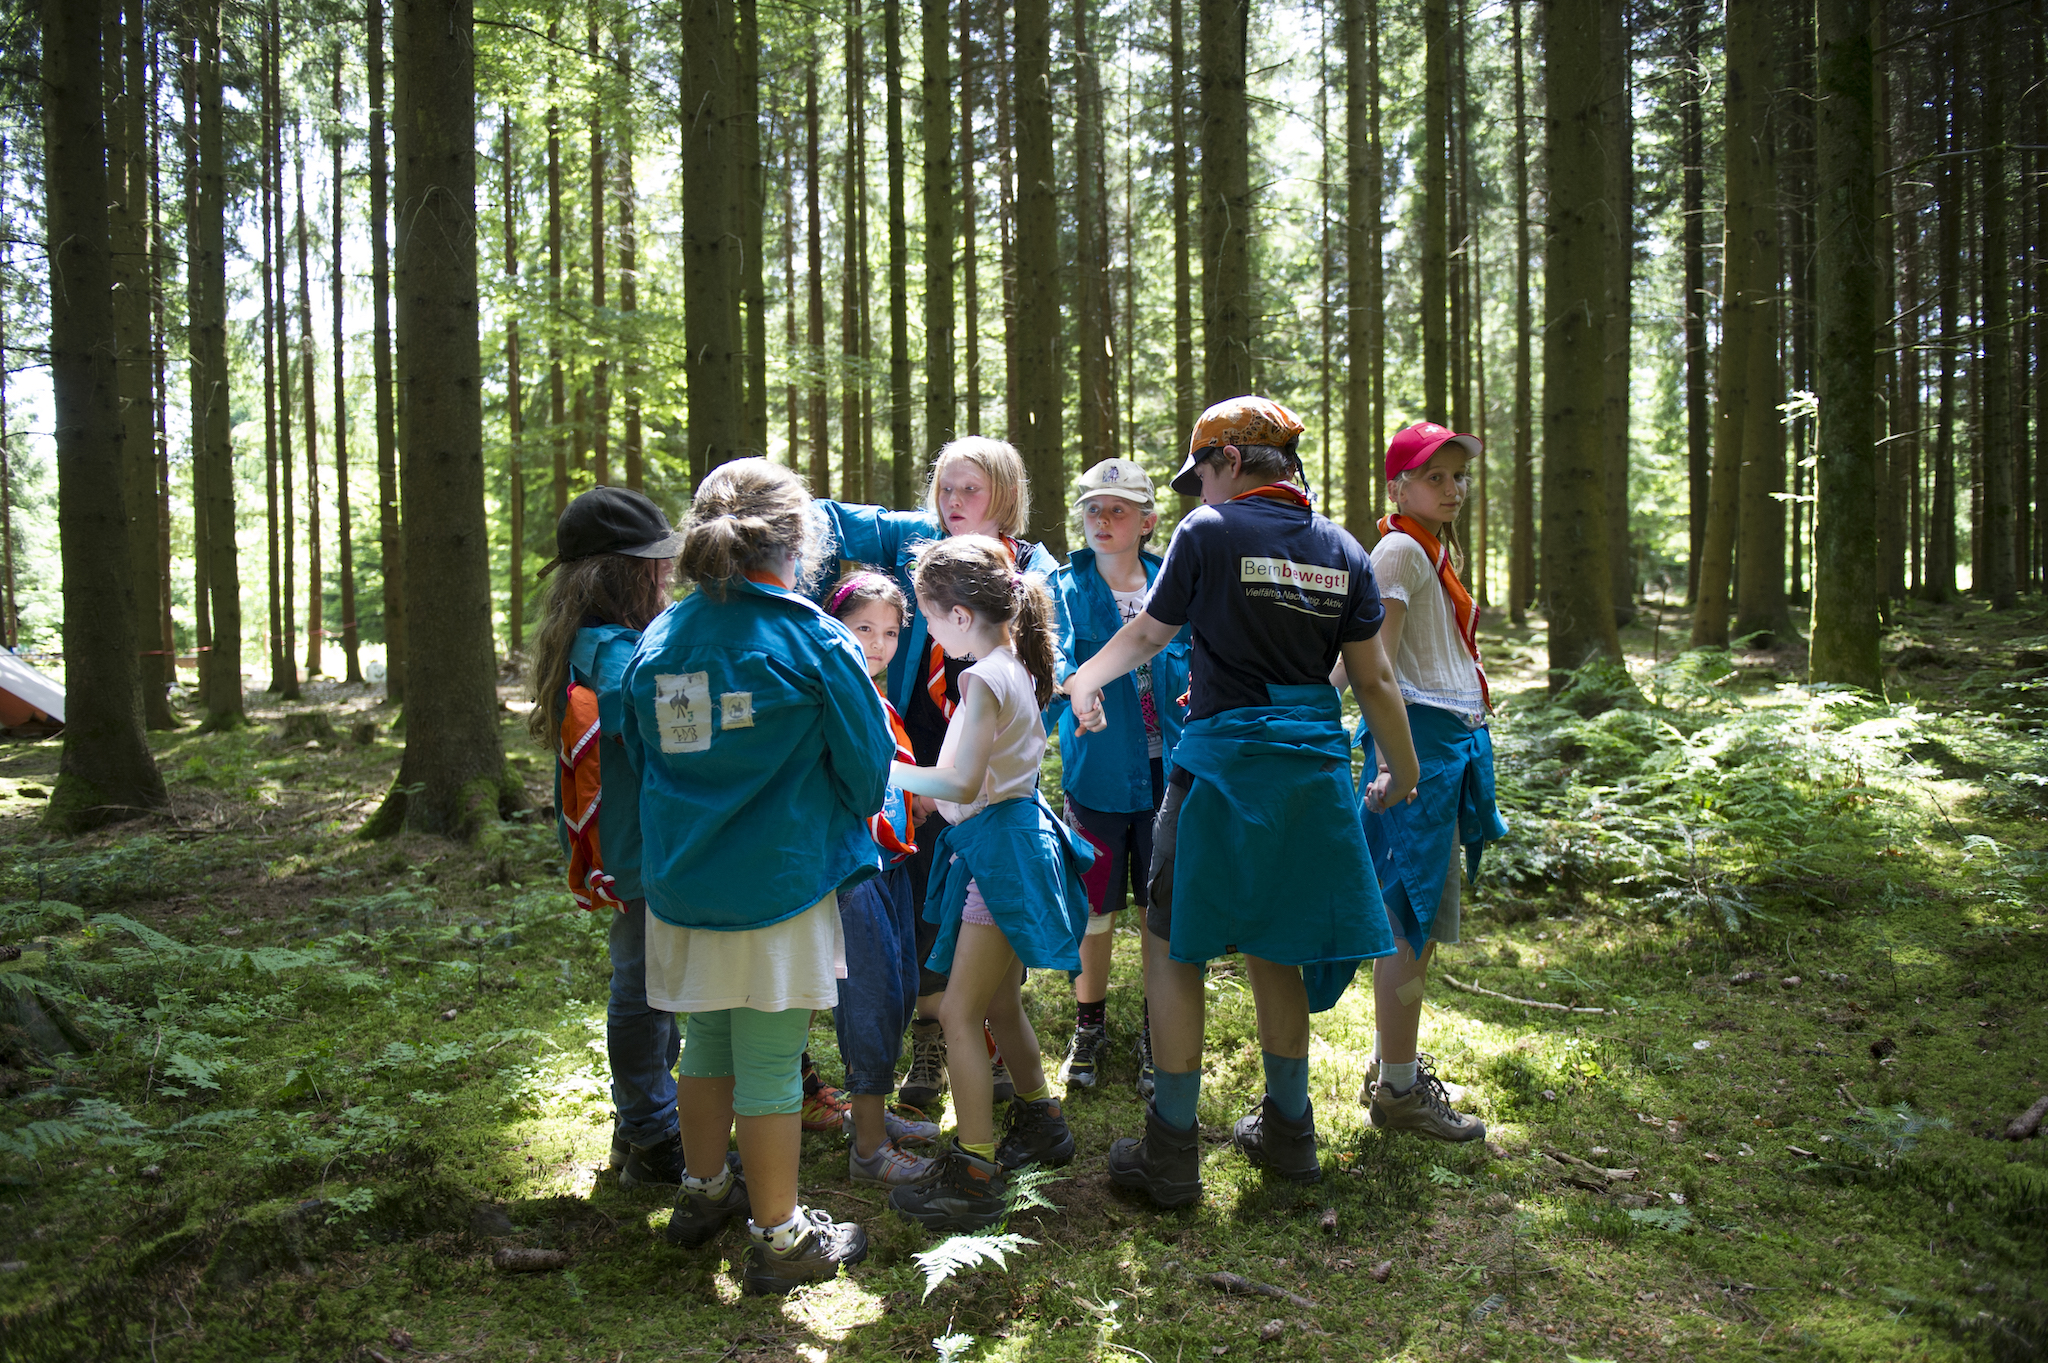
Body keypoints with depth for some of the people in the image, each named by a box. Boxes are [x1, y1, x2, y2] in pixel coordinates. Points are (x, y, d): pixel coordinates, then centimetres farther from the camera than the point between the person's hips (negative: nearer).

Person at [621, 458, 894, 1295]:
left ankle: (704, 1193, 38)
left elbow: (643, 758, 13)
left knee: (709, 1039, 22)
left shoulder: (656, 641, 1)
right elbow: (869, 763, -6)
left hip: (681, 880, 5)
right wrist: (846, 823, 15)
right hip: (780, 882, -5)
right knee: (771, 1063, 4)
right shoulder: (813, 643, -13)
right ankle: (779, 1238, 17)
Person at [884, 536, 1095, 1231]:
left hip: (1001, 850, -10)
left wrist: (888, 770, -12)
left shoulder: (985, 679, -19)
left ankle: (973, 1173, -1)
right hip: (1009, 840, 10)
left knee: (959, 1012, -6)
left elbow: (961, 785, -21)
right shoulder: (1015, 665, 9)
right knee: (999, 1002, 21)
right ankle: (1040, 1122, 37)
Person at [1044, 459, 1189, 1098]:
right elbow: (1053, 653, -17)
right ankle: (1088, 1027, 28)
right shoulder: (1065, 588, 0)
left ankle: (1157, 1036, 24)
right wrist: (1068, 684, -39)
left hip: (1166, 769, 1)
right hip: (1098, 770, -1)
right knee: (1097, 907, 8)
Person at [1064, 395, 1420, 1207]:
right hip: (1312, 772, 5)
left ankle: (1171, 1154, 8)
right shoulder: (1342, 551, 7)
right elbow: (1373, 680, 8)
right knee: (1272, 948, 18)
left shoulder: (1209, 532, -6)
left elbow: (1145, 636, 5)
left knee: (1176, 950, 5)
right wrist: (1402, 773, 21)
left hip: (1223, 766, -5)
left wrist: (1083, 682, 23)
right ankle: (1288, 1132, 28)